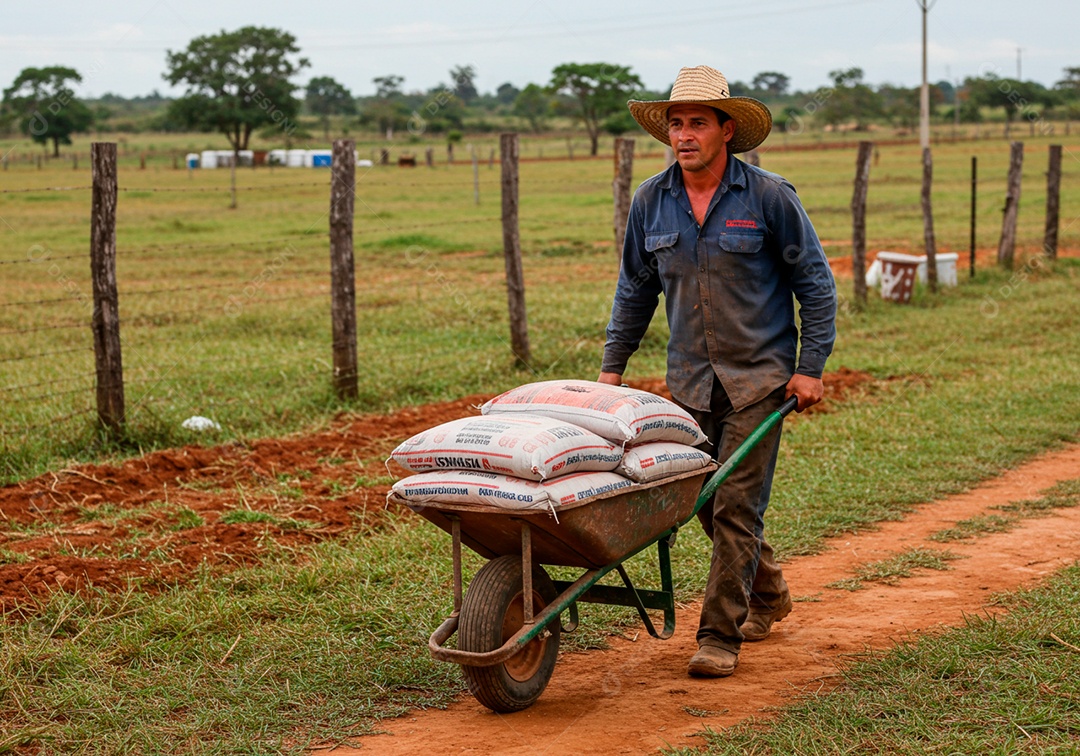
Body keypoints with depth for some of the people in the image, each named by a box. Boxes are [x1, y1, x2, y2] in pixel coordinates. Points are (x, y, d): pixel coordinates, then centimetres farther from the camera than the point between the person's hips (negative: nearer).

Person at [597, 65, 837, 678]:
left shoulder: (769, 197, -9)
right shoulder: (651, 202, 2)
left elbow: (815, 282, -3)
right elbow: (636, 289, 13)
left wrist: (812, 366, -7)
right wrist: (613, 365, 11)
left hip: (759, 376, -4)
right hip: (690, 377, 5)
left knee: (736, 505, -8)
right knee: (708, 502, 12)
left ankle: (720, 635, 0)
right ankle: (768, 594, 36)